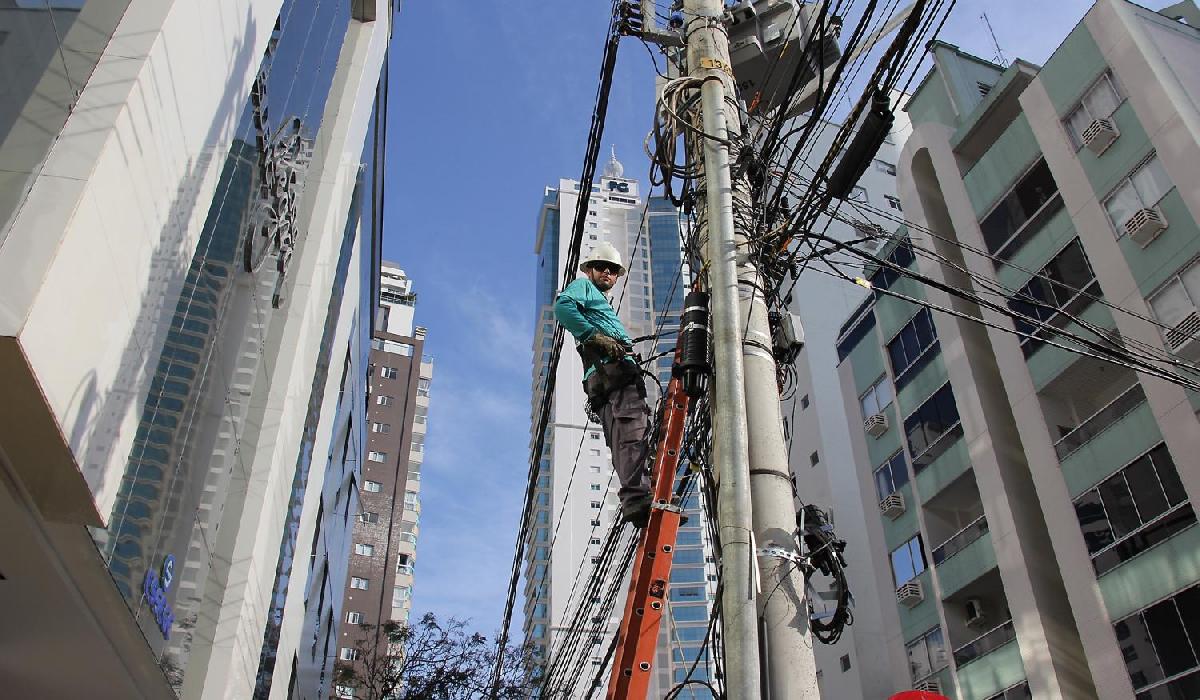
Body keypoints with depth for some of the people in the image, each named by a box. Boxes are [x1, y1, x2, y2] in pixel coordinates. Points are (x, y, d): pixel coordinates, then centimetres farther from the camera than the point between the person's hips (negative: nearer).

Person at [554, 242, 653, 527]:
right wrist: (596, 336, -14)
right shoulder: (583, 286, 15)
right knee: (632, 430, -24)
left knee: (622, 441, -2)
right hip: (614, 367, -10)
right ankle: (637, 497, -37)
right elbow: (562, 306, -8)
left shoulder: (602, 304, 42)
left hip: (600, 380, 10)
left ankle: (633, 503, -10)